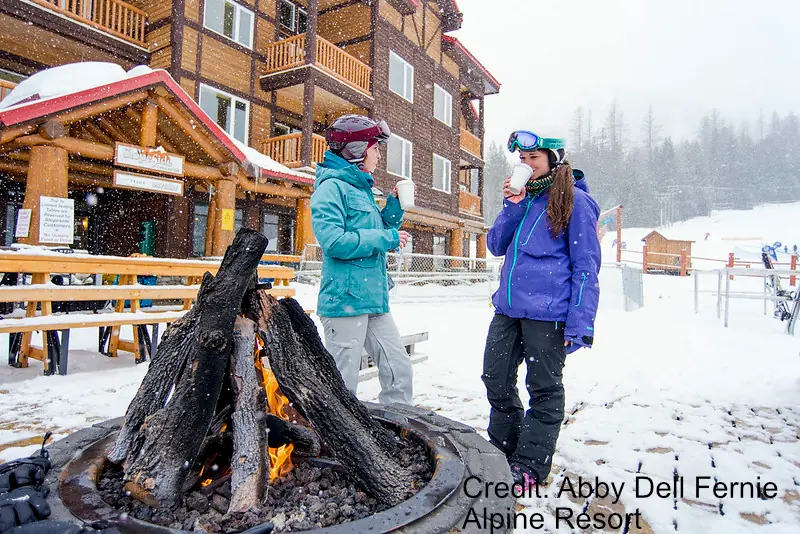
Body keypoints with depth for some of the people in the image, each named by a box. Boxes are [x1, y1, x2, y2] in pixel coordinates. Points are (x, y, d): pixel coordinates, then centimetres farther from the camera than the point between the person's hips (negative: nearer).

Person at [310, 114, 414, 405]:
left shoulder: (362, 188, 19)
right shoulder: (331, 186, -9)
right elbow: (333, 241, -21)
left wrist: (395, 204, 11)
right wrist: (387, 238, -14)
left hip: (374, 300, 9)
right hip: (346, 300, -9)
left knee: (399, 370, 12)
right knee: (342, 385, 1)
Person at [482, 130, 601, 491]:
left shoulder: (575, 201, -5)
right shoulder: (522, 197, 15)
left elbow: (586, 267, -8)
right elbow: (496, 246, 9)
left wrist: (580, 322, -15)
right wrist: (512, 206, -4)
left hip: (547, 312, -7)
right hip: (508, 308, 7)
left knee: (544, 389, 8)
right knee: (496, 380, 14)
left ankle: (530, 466, 22)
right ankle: (502, 449, 34)